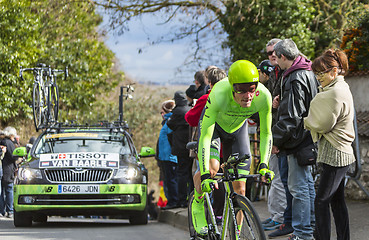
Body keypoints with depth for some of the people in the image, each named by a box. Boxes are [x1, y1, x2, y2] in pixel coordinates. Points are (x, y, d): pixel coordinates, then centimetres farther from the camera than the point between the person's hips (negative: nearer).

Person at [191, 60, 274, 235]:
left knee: (240, 188, -2)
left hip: (238, 128, 3)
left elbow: (265, 133, -18)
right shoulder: (219, 96, -43)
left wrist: (263, 165, -27)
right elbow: (205, 136, -40)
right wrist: (205, 174, -46)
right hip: (213, 124, -3)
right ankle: (197, 203, -2)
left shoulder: (263, 97, -34)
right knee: (212, 167, -29)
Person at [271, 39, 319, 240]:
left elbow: (291, 117, -24)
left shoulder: (295, 80, -21)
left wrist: (275, 140, -16)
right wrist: (282, 101, 11)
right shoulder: (307, 73, 12)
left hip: (298, 139, -11)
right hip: (306, 138, 11)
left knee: (298, 186, -6)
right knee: (306, 183, 18)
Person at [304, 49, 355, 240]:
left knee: (321, 201, -7)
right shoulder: (341, 88, 14)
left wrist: (305, 121, 2)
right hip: (340, 154, 10)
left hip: (334, 155, -10)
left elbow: (322, 124, -15)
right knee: (337, 201, 13)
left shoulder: (336, 94, -18)